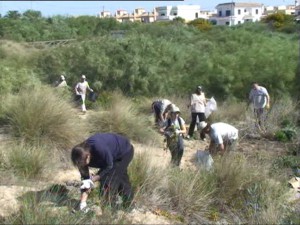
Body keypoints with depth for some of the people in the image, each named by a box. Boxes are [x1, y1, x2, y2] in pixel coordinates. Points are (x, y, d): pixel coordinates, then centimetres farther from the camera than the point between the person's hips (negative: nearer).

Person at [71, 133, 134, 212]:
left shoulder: (99, 148, -42)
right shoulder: (83, 156, -19)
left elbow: (109, 166, -27)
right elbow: (85, 178, -14)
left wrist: (93, 179, -30)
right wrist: (83, 203, -17)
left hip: (125, 152, -7)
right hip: (115, 156, 7)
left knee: (109, 181, -12)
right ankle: (129, 204, 37)